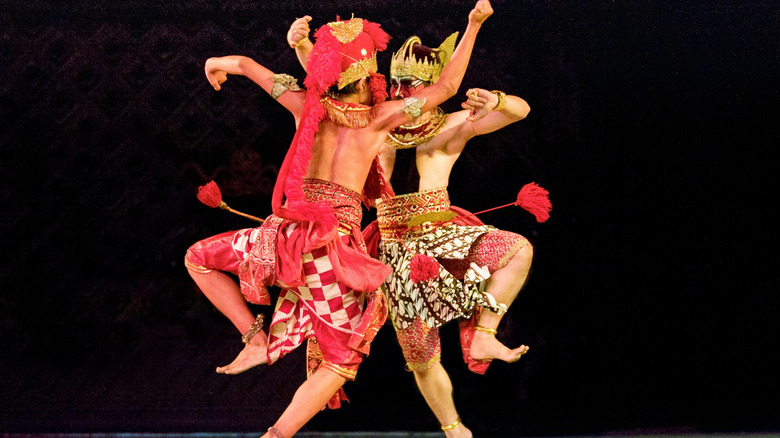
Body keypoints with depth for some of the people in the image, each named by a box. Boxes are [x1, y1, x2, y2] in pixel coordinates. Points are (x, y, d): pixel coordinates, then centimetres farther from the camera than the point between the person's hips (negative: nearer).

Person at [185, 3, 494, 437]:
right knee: (340, 362, 13)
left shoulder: (309, 106, 6)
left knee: (199, 258, 26)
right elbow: (446, 87, 5)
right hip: (336, 243, -1)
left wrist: (218, 64, 37)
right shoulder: (378, 118, 0)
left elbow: (245, 64, 16)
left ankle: (255, 337, 14)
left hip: (287, 235, 2)